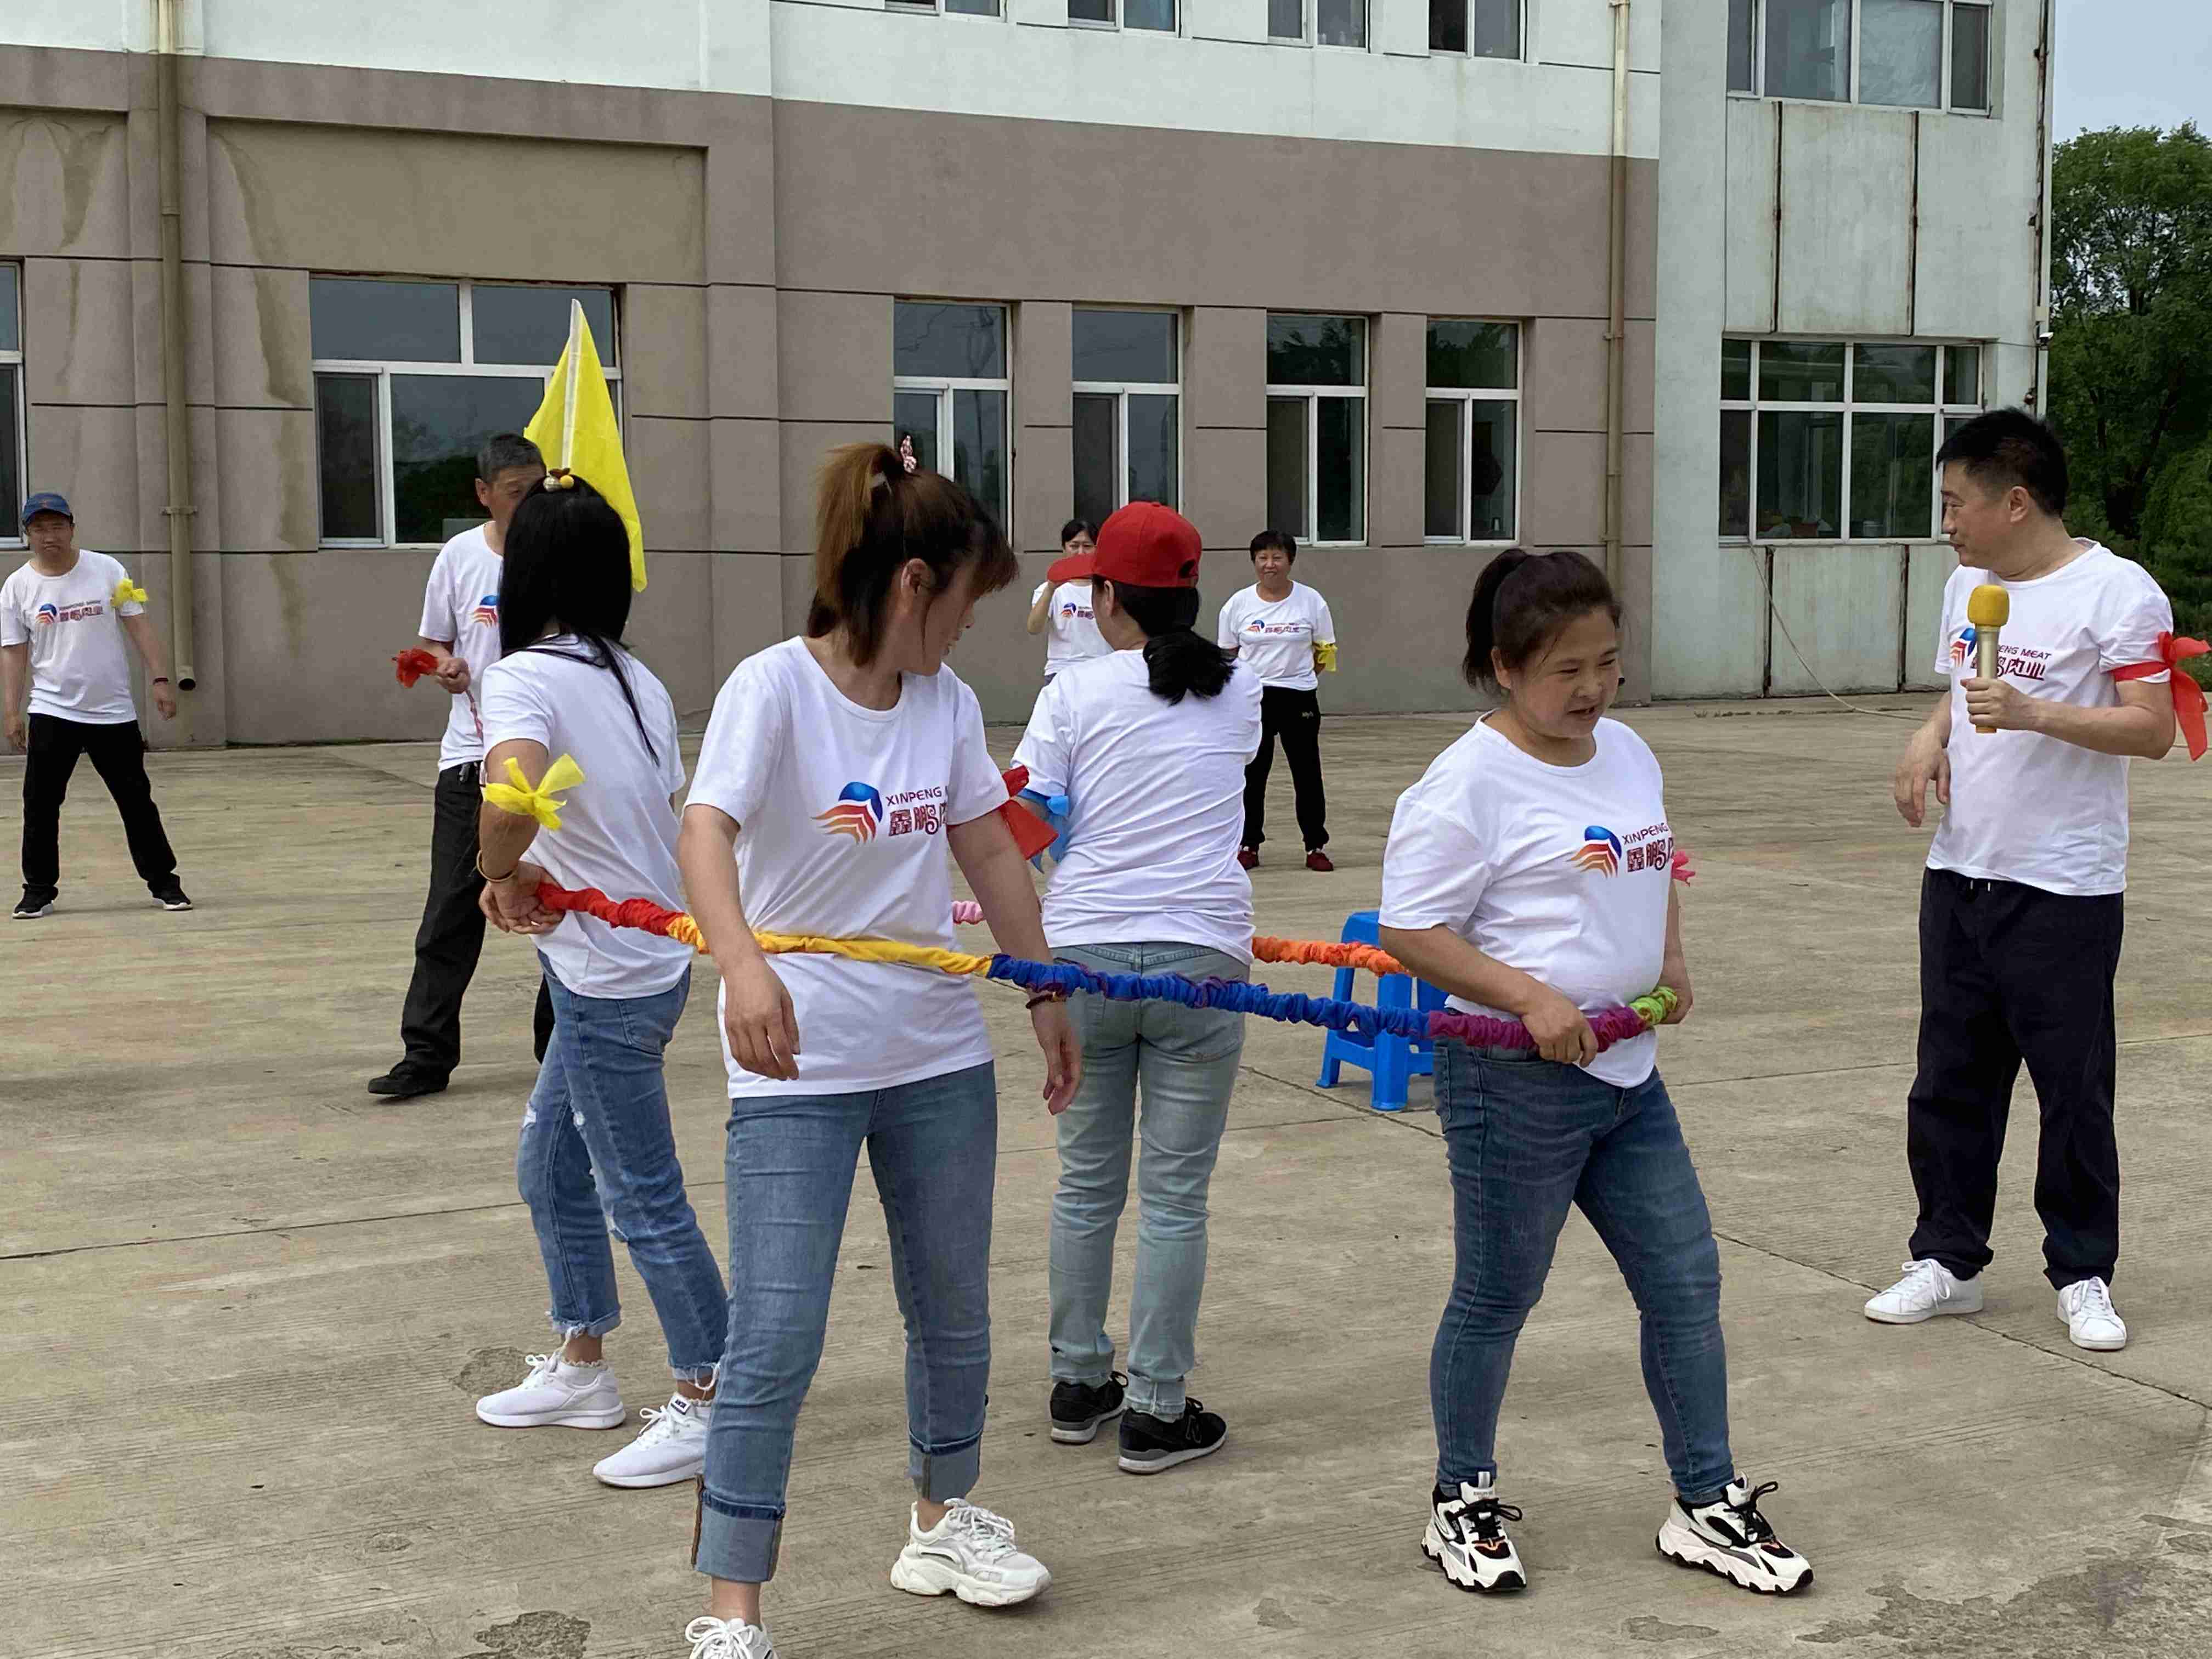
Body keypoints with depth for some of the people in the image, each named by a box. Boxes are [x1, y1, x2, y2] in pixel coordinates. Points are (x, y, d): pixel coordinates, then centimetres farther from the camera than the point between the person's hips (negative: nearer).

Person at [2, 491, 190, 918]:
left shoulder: (106, 570, -1)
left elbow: (139, 627, 0)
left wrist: (160, 679, -8)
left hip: (114, 712, 0)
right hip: (51, 712, 0)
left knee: (136, 800, 5)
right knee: (40, 804, -1)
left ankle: (163, 883, 16)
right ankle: (39, 890, 11)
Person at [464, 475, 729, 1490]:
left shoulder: (522, 678, -18)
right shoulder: (637, 681, 7)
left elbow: (514, 794, -40)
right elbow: (663, 818, 6)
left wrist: (503, 872, -20)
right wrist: (525, 878, -2)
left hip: (609, 982, -9)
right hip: (653, 956, 9)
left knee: (643, 1198, 3)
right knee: (550, 1167, 21)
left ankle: (709, 1404, 15)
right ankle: (580, 1370, 33)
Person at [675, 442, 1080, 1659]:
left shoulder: (948, 702, 2)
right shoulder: (774, 688, -16)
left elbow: (989, 850, 14)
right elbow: (705, 835, -30)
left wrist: (1045, 990, 17)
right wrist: (743, 967, -48)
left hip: (939, 1056, 6)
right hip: (798, 1066, -6)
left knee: (955, 1312, 18)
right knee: (775, 1343, -7)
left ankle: (943, 1522, 40)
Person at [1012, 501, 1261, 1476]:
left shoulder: (1075, 693, -2)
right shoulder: (1239, 694, 6)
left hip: (1084, 951, 0)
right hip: (1201, 952, 0)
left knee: (1087, 1183, 14)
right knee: (1175, 1196, 4)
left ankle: (1079, 1385, 26)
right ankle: (1157, 1414, 9)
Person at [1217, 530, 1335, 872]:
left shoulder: (1311, 601, -1)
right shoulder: (1239, 604, 1)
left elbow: (1325, 653, 6)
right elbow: (1228, 654, 8)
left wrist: (1294, 668, -3)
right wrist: (1257, 671, -4)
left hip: (1299, 698, -1)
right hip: (1252, 699, 1)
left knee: (1307, 773, 3)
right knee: (1251, 774, 6)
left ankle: (1316, 846, 13)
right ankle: (1249, 844, 17)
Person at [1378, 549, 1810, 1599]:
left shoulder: (1629, 755, 10)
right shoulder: (1470, 783, -15)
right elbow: (1409, 932, -16)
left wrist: (1671, 959, 8)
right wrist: (1531, 999, -24)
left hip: (1627, 1077, 8)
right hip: (1514, 1081, -8)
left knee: (1686, 1281, 10)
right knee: (1497, 1299, 6)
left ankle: (1707, 1506, 24)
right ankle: (1461, 1504, 26)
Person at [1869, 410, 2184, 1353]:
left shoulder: (2117, 591, -10)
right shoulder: (1969, 586, 12)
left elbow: (2154, 729, -15)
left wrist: (2034, 712, -26)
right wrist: (1930, 737, 4)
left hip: (2065, 888, -7)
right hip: (1959, 876, 7)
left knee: (2073, 1089, 3)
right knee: (1950, 1079, 11)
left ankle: (2083, 1276, 18)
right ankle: (1949, 1260, 23)